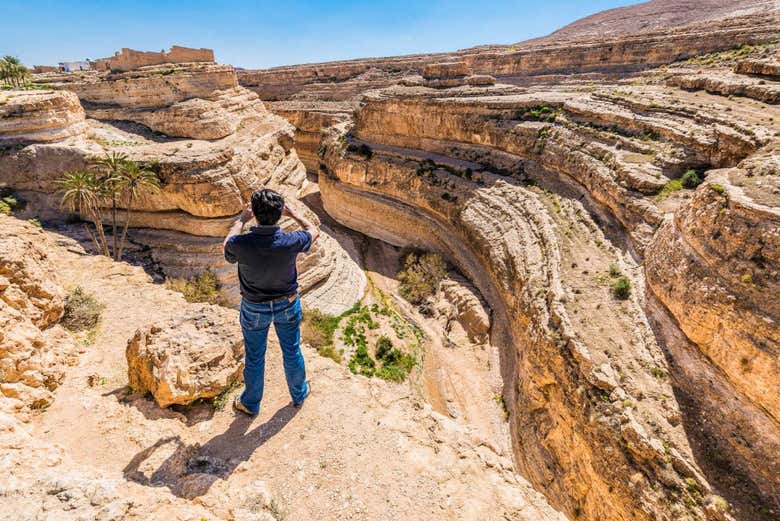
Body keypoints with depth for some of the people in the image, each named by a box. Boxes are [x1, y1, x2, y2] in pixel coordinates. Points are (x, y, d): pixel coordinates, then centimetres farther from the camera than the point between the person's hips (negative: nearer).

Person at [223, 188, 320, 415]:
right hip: (287, 305, 1)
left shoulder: (241, 244, -29)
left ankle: (251, 403, 44)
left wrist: (242, 219, 7)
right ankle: (299, 393, 46)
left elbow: (227, 246, 0)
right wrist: (292, 212, 6)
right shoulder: (290, 242, -29)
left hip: (254, 309, 0)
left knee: (254, 357, 21)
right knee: (292, 351, 22)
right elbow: (313, 231, -4)